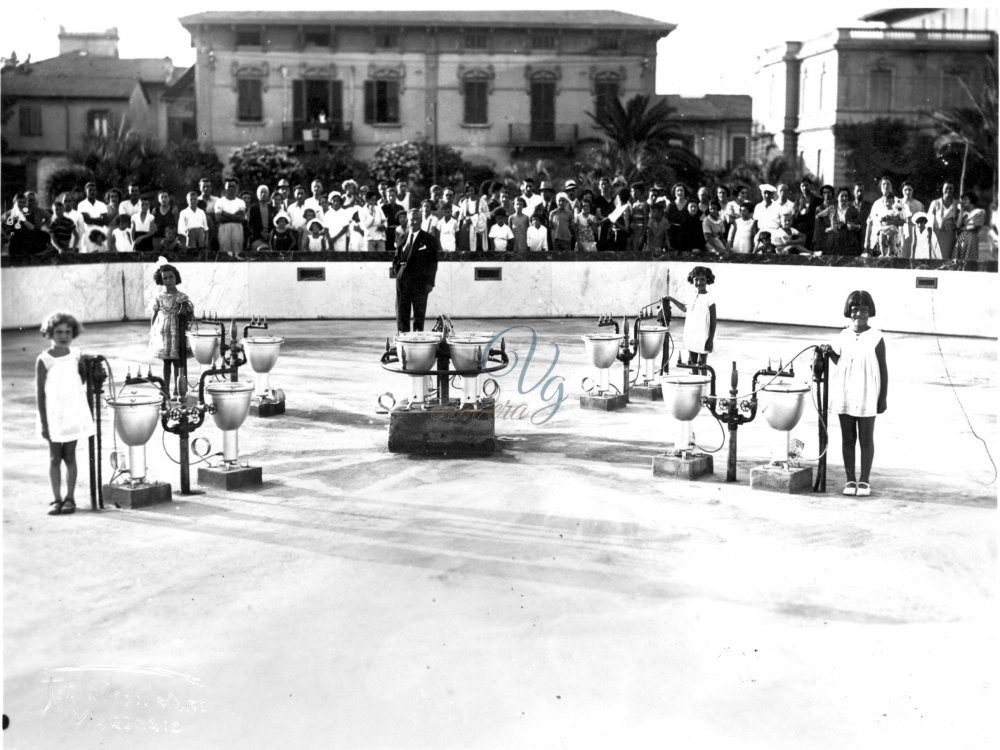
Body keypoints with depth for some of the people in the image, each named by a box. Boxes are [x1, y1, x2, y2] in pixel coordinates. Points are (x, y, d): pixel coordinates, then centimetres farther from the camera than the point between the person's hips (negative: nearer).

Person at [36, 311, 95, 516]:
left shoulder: (76, 355, 1)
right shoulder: (44, 360, -9)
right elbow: (39, 392, -7)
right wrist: (43, 422, -9)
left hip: (73, 413, 2)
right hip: (53, 416, -2)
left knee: (70, 456, 7)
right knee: (55, 458, 5)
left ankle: (69, 498, 13)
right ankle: (57, 499, 10)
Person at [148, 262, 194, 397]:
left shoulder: (182, 297, -3)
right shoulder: (159, 298, 2)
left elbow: (191, 315, 3)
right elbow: (154, 316, 7)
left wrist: (185, 313, -16)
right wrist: (151, 334, 6)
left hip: (177, 334, -2)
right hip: (162, 334, 2)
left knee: (178, 363, 0)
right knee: (166, 363, 9)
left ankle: (177, 388, 8)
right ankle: (166, 388, 16)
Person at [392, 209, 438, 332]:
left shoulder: (428, 239, 0)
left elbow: (433, 263, -3)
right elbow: (396, 258, 19)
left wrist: (430, 282, -9)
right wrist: (397, 272, 3)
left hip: (420, 283, -3)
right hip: (402, 281, 3)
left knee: (419, 314, 2)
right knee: (401, 313, 4)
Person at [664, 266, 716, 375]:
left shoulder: (709, 299, -13)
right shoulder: (692, 295, 5)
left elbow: (713, 321, -11)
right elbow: (685, 309, 25)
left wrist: (711, 339, -13)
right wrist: (672, 300, 23)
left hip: (703, 338, -6)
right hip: (691, 337, 6)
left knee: (702, 363, 2)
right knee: (692, 362, 13)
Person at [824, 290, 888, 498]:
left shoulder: (876, 338, -6)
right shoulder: (843, 337, 4)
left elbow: (883, 370, -2)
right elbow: (840, 364, 10)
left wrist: (883, 398, -3)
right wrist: (830, 353, -9)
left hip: (866, 399, -3)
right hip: (844, 397, 3)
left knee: (866, 440, 4)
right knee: (847, 439, 8)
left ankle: (864, 481, 12)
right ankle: (850, 480, 16)